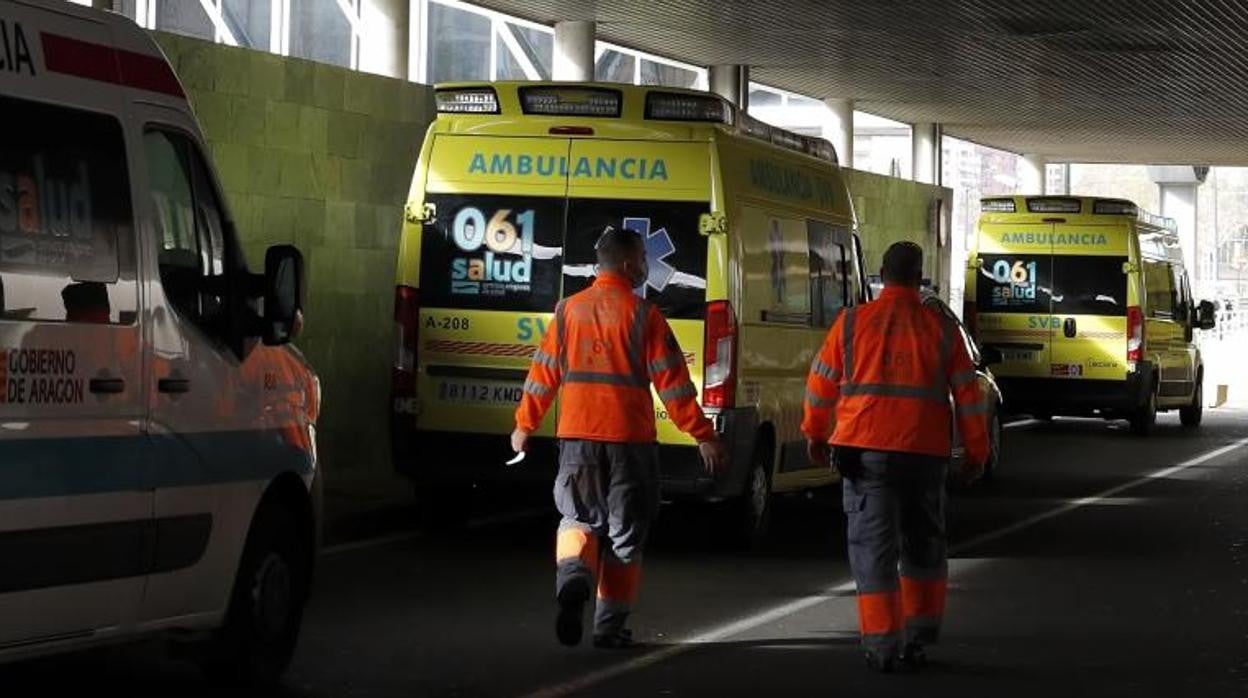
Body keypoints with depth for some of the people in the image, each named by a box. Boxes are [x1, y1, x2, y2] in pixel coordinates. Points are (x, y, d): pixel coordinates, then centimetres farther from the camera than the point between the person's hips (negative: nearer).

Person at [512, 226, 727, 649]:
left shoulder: (569, 310, 4)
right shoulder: (642, 314, -7)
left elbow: (544, 374, 9)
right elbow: (672, 382, -9)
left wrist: (524, 425, 21)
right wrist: (702, 435, -5)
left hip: (577, 435, 3)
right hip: (629, 438, -3)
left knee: (580, 519, 15)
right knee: (625, 534, 9)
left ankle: (573, 578, -16)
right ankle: (610, 626, 11)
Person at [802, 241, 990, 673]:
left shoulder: (852, 323, 1)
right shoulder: (941, 329, 3)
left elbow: (822, 383, 7)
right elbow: (968, 393, 5)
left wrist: (815, 433, 22)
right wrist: (976, 451, 14)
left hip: (866, 450, -1)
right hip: (925, 452, 1)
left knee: (873, 546, 2)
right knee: (923, 546, 17)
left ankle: (881, 645, -3)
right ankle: (917, 640, 20)